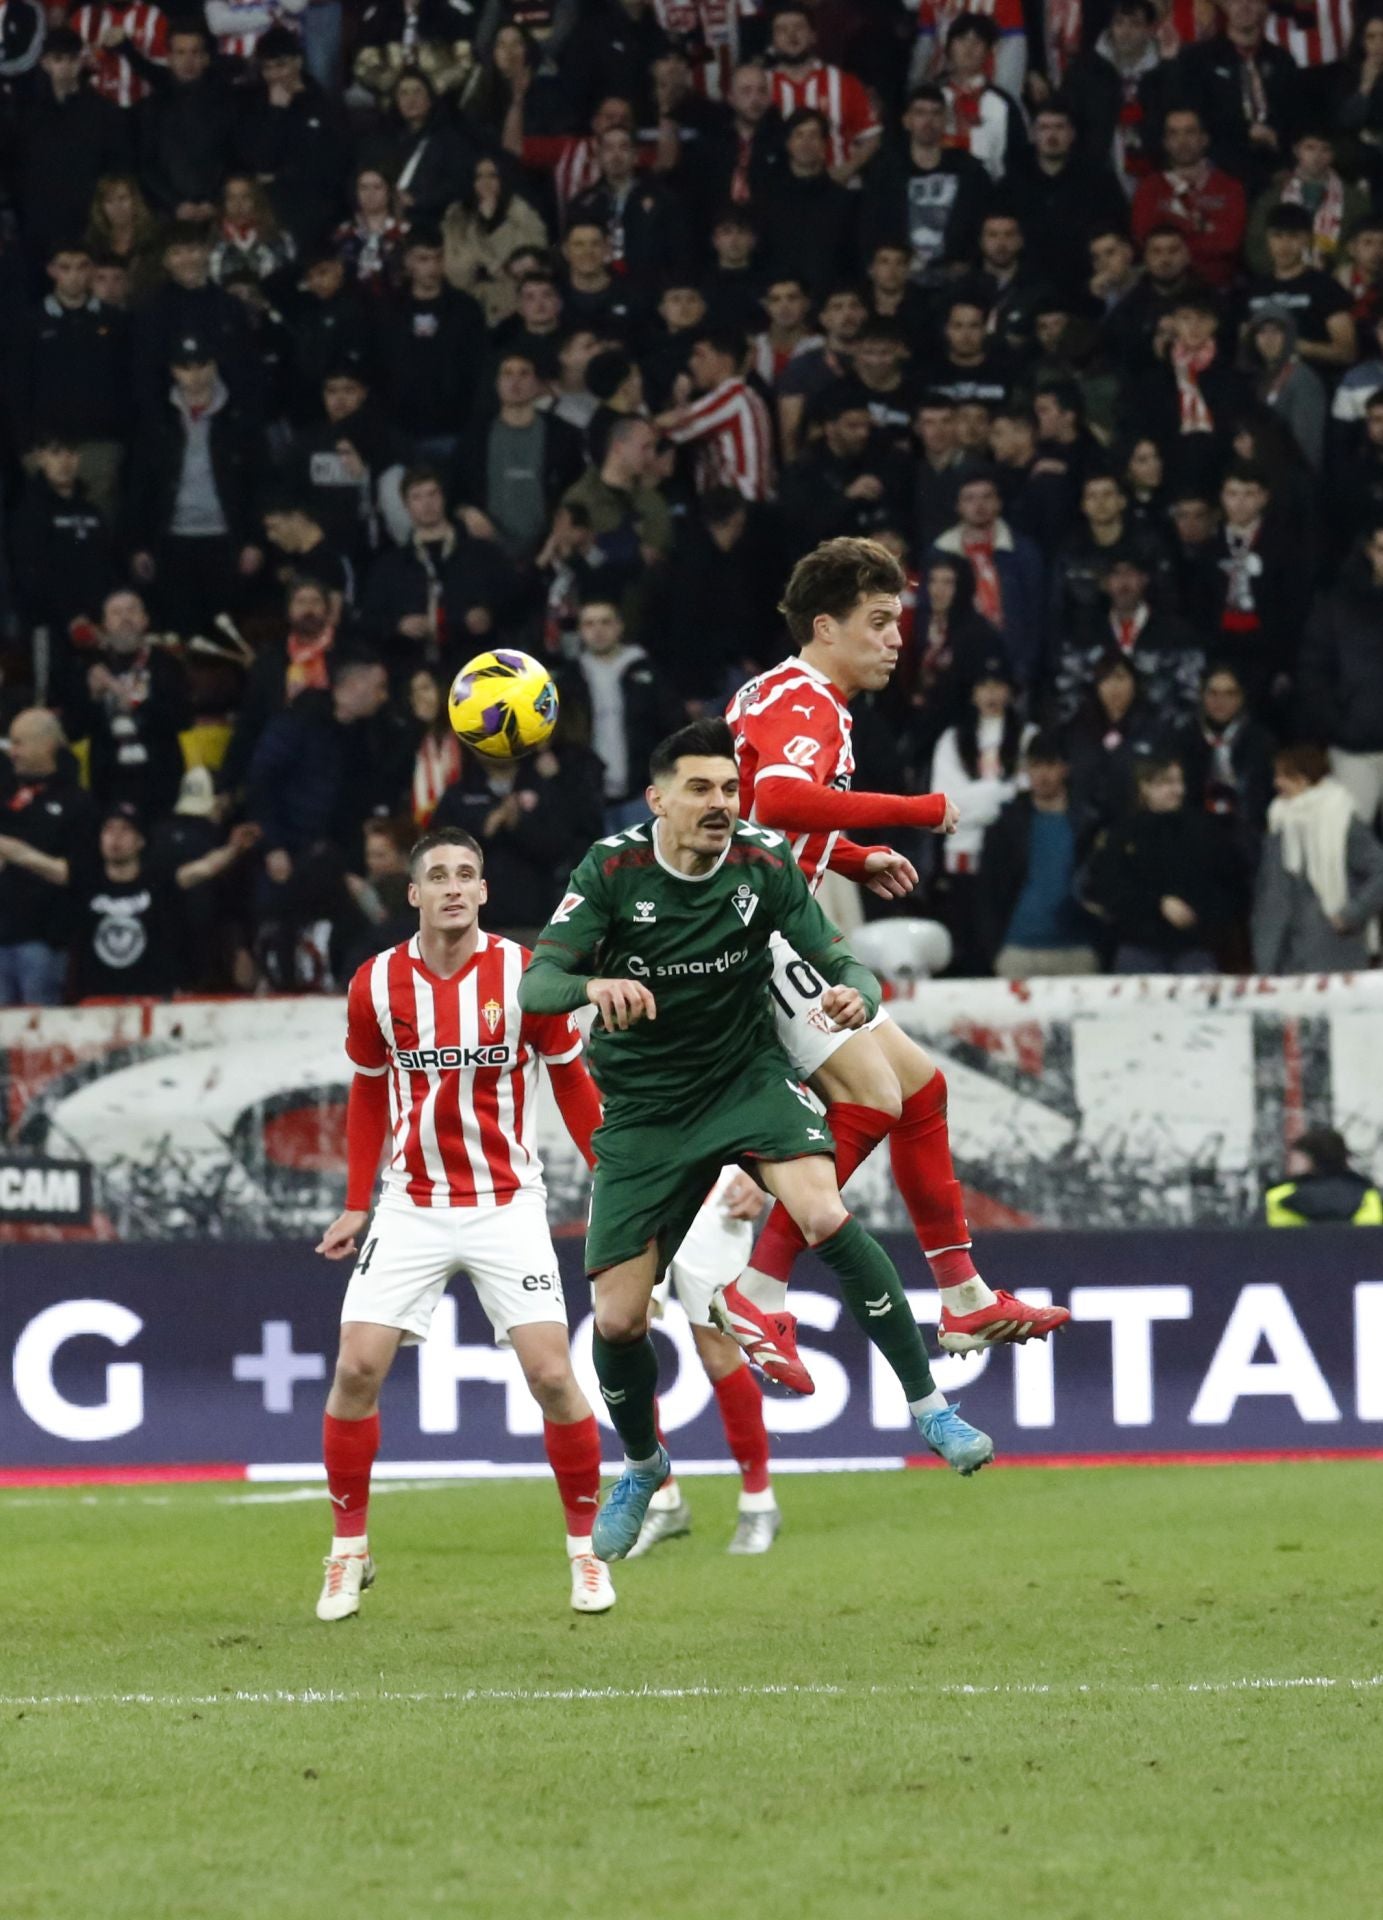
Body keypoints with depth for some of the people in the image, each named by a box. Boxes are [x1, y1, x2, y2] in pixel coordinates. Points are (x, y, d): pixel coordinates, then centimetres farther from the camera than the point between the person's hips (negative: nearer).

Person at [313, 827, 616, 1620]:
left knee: (551, 1373, -11)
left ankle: (586, 1548, 6)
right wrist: (357, 1206, 11)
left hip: (507, 1204, -2)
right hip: (411, 1206, 2)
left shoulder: (523, 976, -8)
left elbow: (572, 1080, 3)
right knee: (357, 1369, -7)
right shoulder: (378, 984, -2)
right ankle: (349, 1550, 8)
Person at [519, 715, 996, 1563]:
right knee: (617, 1319, -2)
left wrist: (857, 992, -37)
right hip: (645, 1105, 0)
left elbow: (841, 961, -12)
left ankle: (929, 1406, -18)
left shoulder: (765, 863, -11)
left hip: (749, 1073, 0)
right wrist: (595, 987, -46)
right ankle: (643, 1467, 30)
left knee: (824, 1214, -30)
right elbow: (537, 983, -23)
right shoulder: (615, 870, -15)